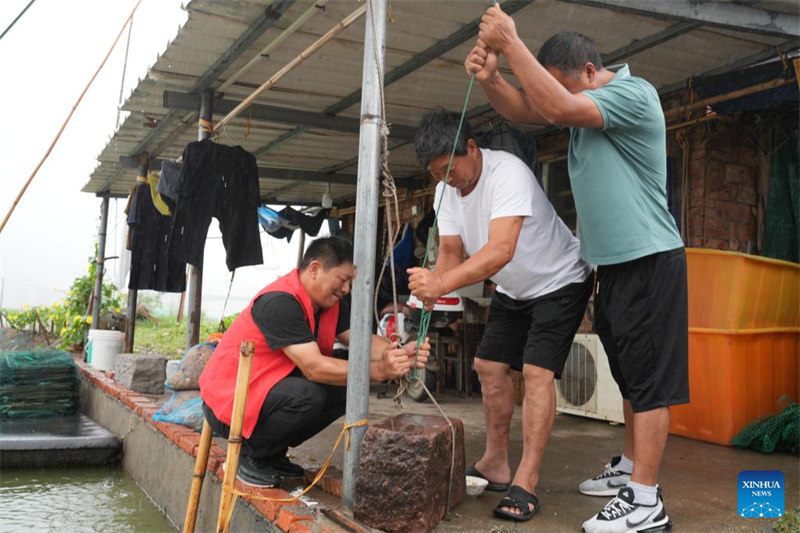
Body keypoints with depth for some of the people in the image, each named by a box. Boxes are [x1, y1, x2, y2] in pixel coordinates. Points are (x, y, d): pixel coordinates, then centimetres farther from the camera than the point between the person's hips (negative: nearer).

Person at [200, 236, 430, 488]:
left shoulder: (330, 302, 2)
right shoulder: (280, 302, -26)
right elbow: (314, 367, -31)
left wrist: (400, 354, -24)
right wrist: (378, 370, -33)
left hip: (268, 389, 9)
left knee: (347, 388, -6)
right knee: (308, 396, -32)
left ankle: (271, 454, 6)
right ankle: (249, 455, -8)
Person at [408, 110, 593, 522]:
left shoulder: (508, 173, -33)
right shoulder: (445, 190, -7)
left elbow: (501, 250, -46)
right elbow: (451, 252, -9)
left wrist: (443, 283, -56)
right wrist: (431, 288, -30)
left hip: (560, 281, -8)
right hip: (513, 290, 8)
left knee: (536, 372, -17)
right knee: (489, 365, 5)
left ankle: (526, 484, -13)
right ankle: (495, 465, 16)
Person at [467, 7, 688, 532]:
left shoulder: (634, 93, -14)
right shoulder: (587, 102, 14)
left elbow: (559, 108, -29)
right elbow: (523, 109, 8)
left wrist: (511, 43, -25)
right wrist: (490, 78, -13)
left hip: (649, 260, -9)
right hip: (615, 263, 9)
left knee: (649, 380, -7)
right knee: (633, 376, 17)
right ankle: (631, 468, 29)